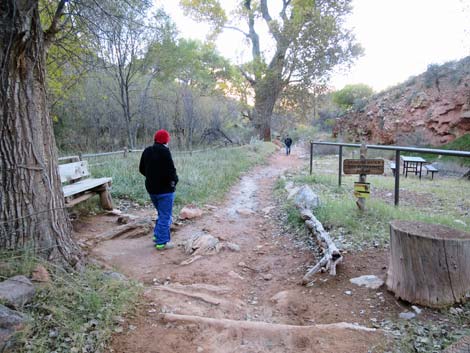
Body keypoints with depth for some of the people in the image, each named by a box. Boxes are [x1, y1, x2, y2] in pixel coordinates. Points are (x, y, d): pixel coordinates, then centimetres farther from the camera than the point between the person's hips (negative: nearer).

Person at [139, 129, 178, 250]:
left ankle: (157, 235, 29)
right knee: (165, 216, 3)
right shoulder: (164, 151, -18)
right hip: (165, 189, -7)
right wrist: (175, 179, -4)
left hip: (151, 188, 7)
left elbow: (142, 169, 12)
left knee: (161, 213, 24)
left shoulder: (147, 151, 5)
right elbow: (171, 170, -23)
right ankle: (162, 242, 7)